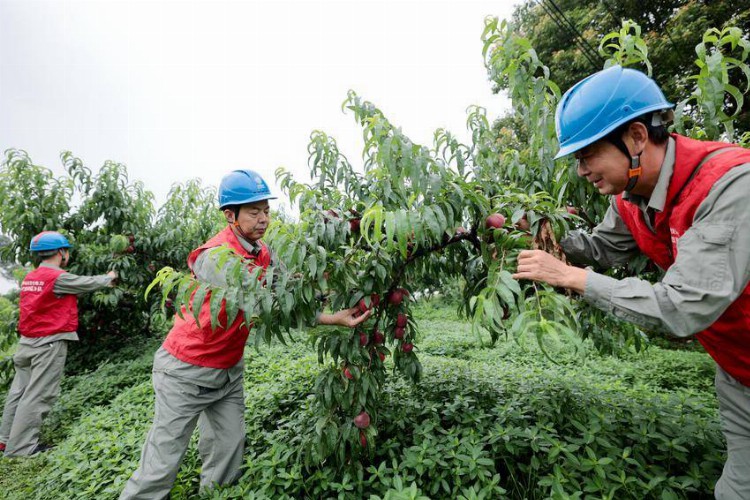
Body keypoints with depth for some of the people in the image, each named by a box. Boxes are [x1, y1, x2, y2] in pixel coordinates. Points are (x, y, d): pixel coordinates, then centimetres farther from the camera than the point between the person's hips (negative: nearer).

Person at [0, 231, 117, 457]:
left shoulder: (30, 277, 10)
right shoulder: (58, 277, -17)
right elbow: (90, 283, -4)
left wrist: (103, 280, 18)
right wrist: (109, 277, 15)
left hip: (28, 341, 9)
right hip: (49, 343, -9)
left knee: (20, 390, 17)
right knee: (38, 394, -2)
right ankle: (21, 446, 4)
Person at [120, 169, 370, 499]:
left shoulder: (262, 251, -1)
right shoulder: (217, 256, -27)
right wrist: (330, 320, -37)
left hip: (229, 367, 7)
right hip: (188, 370, -6)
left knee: (228, 451, 9)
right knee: (163, 463, 5)